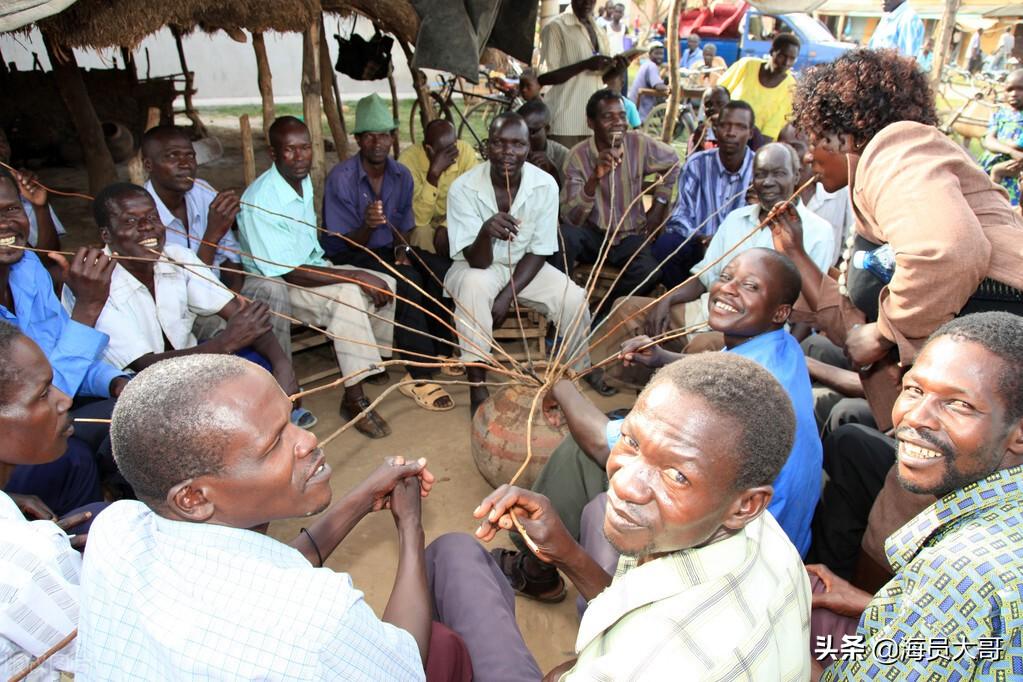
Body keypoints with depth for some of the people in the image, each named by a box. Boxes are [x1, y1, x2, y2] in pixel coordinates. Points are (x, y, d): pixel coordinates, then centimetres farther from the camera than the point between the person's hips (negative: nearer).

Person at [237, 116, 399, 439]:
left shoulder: (304, 182, 2)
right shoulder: (260, 201, -25)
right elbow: (286, 273, -27)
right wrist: (357, 276, -28)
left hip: (313, 269, 9)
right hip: (276, 288, -8)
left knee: (387, 283, -4)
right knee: (346, 294, -33)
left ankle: (368, 357, 15)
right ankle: (354, 398, -28)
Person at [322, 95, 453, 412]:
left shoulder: (402, 176, 2)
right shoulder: (341, 178, -15)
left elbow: (403, 226, 11)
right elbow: (350, 243, -15)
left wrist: (402, 249, -11)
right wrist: (367, 225, -36)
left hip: (387, 251, 6)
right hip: (346, 258, -6)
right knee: (406, 282, -32)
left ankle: (439, 348, -4)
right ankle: (419, 375, -26)